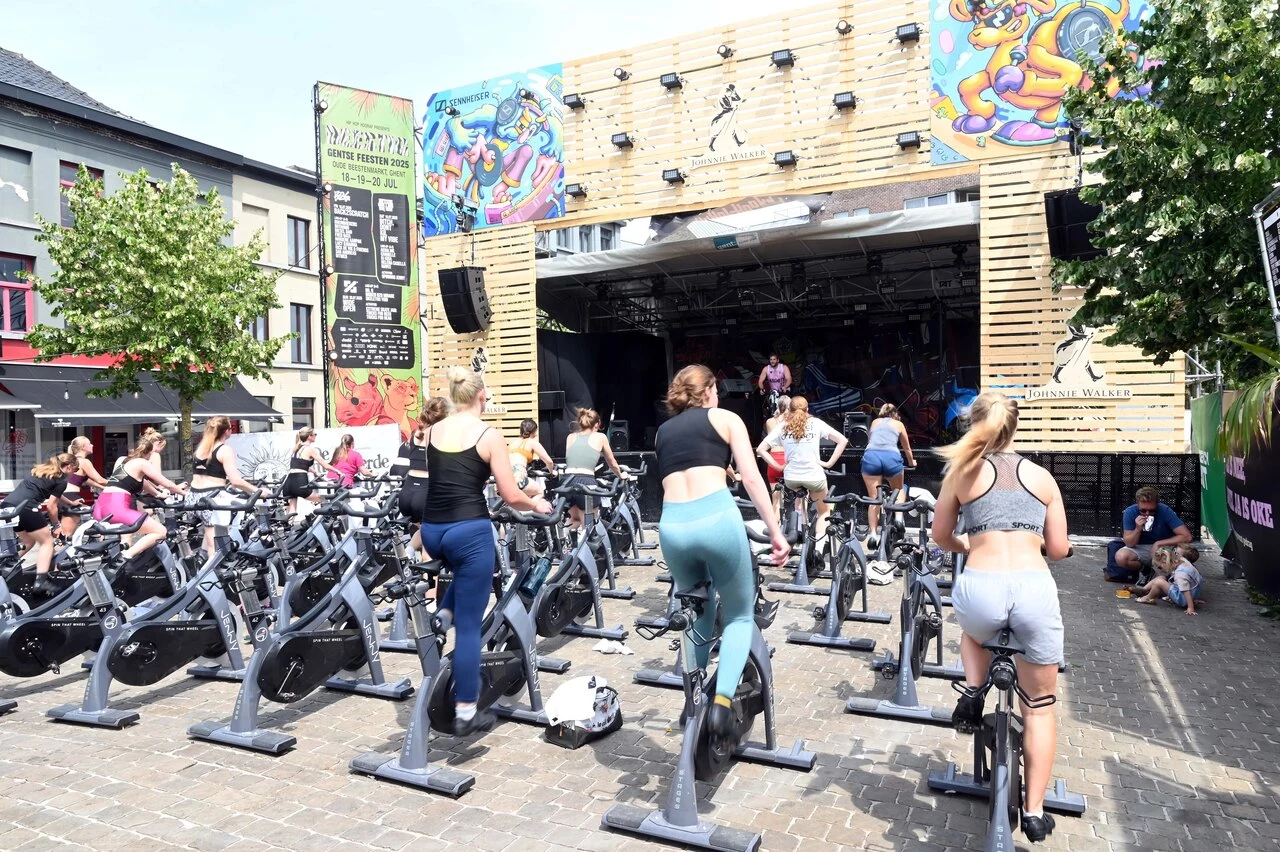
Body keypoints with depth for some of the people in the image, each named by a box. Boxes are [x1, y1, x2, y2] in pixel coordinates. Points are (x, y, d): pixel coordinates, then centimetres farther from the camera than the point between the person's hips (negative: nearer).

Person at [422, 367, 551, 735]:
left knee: (467, 571, 39)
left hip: (432, 530, 6)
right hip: (469, 531, -6)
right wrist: (536, 504, 13)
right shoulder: (489, 435, -6)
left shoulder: (431, 432, 8)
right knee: (469, 626, 4)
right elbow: (511, 496, -7)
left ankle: (442, 617, 18)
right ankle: (465, 714, 13)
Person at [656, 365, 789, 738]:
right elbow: (751, 478, 4)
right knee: (739, 615, 16)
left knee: (700, 614, 27)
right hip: (716, 518, -3)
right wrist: (776, 532, 4)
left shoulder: (662, 431, 25)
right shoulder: (726, 418, 14)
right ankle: (722, 702, -3)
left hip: (672, 525, 4)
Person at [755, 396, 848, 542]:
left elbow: (760, 449, -1)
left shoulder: (782, 426, 2)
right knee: (824, 512, 20)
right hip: (814, 475, -2)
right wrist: (829, 463, -1)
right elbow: (843, 440, -4)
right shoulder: (815, 423, 0)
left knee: (800, 492, 38)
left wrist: (778, 467, 3)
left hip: (790, 478, 2)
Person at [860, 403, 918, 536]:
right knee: (898, 492, 26)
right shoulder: (898, 424, 27)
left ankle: (873, 533, -5)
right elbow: (907, 448, 38)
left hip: (871, 456, 1)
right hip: (891, 457, -1)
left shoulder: (874, 422, 30)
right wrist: (911, 462, 56)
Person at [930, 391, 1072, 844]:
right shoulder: (1041, 476, 15)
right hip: (1035, 588, 1)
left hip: (980, 588, -1)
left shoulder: (962, 471, 11)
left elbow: (941, 536, 19)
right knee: (1039, 706, 18)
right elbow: (1059, 549, 16)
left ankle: (972, 695, 16)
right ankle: (1034, 811, 20)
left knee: (974, 632, 38)